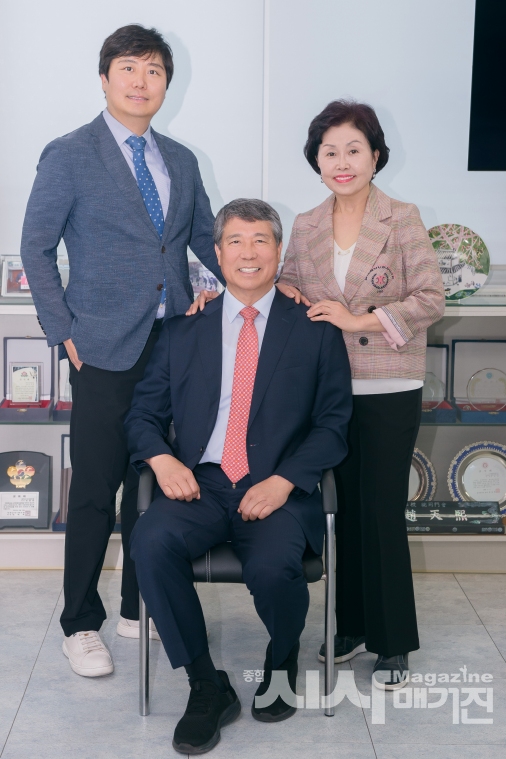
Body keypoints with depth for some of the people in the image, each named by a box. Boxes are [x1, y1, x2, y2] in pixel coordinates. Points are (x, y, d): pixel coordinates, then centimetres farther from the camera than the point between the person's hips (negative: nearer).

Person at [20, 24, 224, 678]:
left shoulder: (180, 161, 13)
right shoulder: (69, 156, -2)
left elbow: (207, 242, 20)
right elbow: (36, 249, -1)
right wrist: (64, 332, -7)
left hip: (174, 344, 5)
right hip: (106, 352, -5)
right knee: (95, 491, 1)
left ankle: (140, 607, 28)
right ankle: (80, 624, 17)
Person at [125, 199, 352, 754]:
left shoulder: (315, 331, 9)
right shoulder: (183, 330, 15)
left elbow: (333, 423, 4)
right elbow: (144, 411, 14)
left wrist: (283, 481, -11)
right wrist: (162, 459, -8)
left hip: (278, 493, -2)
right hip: (199, 485, 2)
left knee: (272, 567, -31)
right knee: (151, 541, -29)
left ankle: (281, 664, 7)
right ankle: (207, 687, -10)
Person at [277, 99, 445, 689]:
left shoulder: (402, 221, -5)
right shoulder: (306, 227, 7)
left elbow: (431, 298, -8)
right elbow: (289, 285, 18)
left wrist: (361, 320, -16)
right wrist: (284, 294, -6)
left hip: (389, 392, -4)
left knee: (382, 512, 0)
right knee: (346, 508, 13)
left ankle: (392, 644, 15)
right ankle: (352, 626, 28)